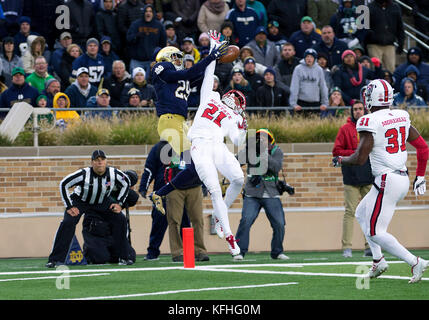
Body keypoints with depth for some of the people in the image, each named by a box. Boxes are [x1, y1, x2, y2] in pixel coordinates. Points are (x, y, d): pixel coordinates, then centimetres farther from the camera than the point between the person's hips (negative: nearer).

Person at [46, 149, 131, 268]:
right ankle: (56, 259, -24)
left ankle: (123, 256, 6)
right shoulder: (84, 174, -29)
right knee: (68, 222, -26)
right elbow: (63, 184, -20)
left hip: (101, 203, 3)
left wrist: (119, 203, -3)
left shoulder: (114, 173, -19)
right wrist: (69, 207, -20)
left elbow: (126, 183, 2)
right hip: (80, 201, -3)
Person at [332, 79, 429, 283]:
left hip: (387, 181, -9)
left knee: (375, 232, -3)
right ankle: (378, 260, 19)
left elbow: (360, 158, -15)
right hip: (403, 179, 9)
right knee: (362, 213, 24)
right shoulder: (402, 117, 8)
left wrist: (340, 160, 5)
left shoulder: (370, 123, -15)